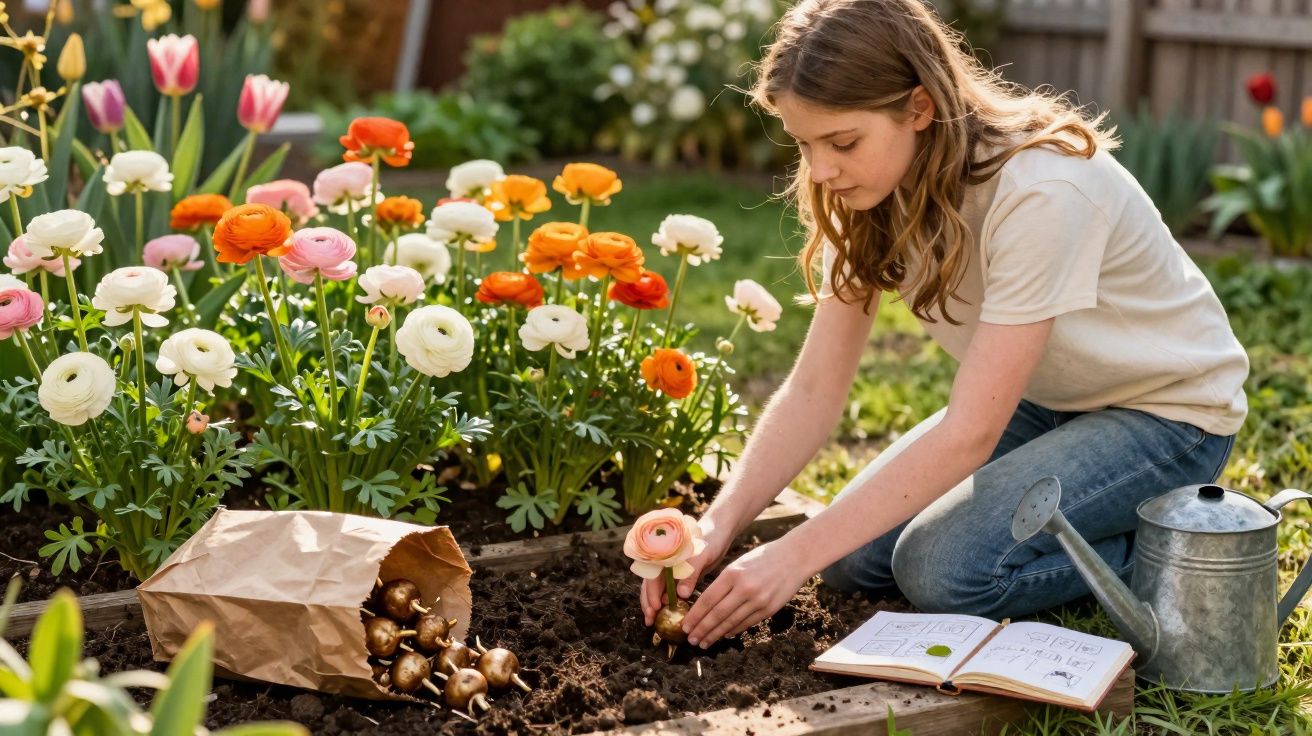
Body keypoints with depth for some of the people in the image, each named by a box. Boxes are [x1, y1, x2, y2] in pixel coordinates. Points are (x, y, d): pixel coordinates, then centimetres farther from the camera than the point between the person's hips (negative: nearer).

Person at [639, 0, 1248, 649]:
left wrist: (795, 556, -37)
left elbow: (969, 436, -34)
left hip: (1164, 409, -7)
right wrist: (721, 521, -28)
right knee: (854, 555, -8)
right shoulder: (876, 190, -11)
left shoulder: (1042, 192, -33)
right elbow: (814, 389, -12)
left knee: (942, 569, -26)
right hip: (1039, 401, 7)